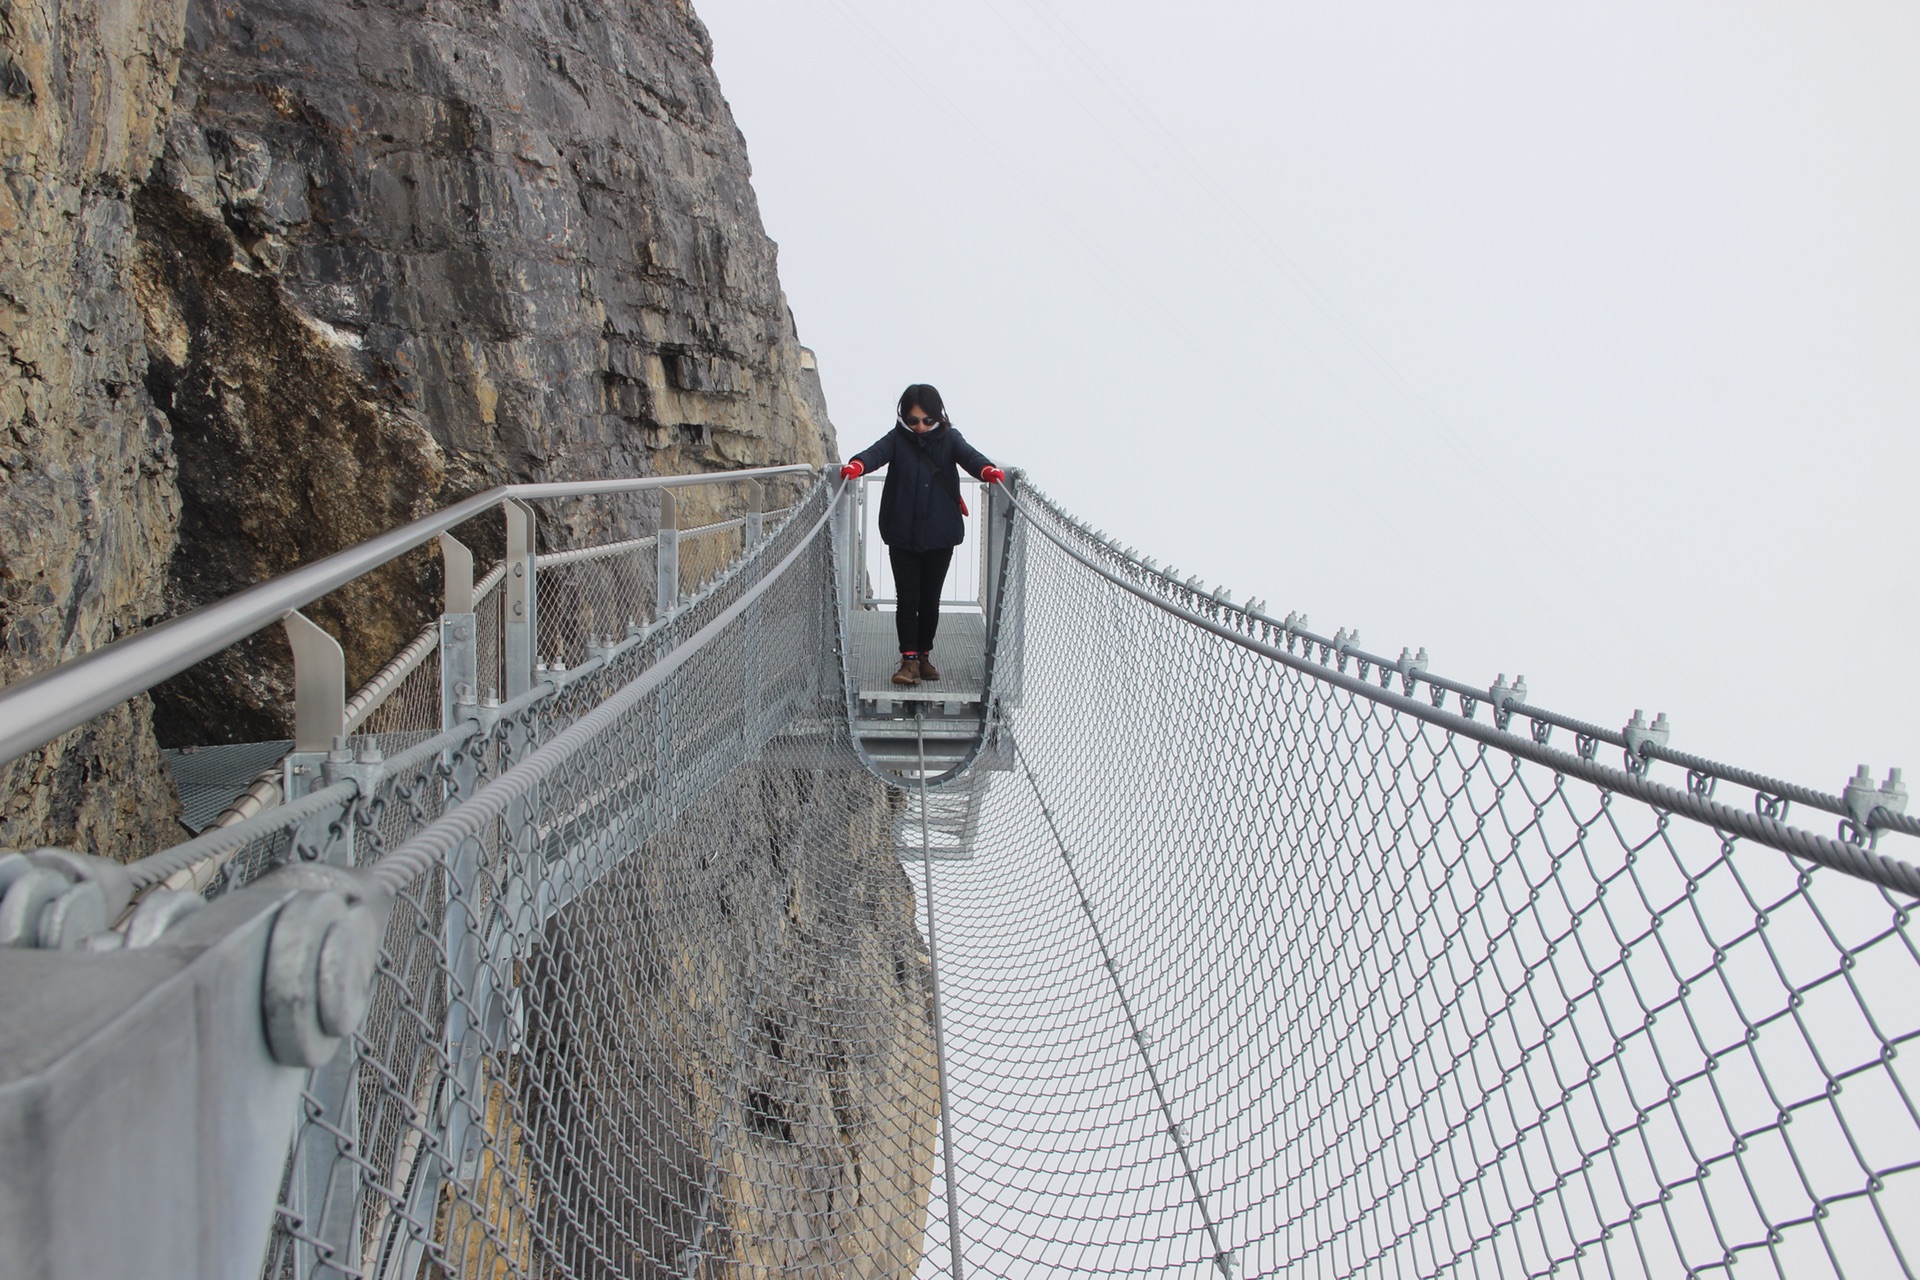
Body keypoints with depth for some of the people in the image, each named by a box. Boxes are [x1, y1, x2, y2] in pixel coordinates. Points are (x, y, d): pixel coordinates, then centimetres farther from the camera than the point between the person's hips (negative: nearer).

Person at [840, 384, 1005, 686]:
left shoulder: (949, 438, 1)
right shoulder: (898, 439, 0)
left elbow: (968, 456, -16)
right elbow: (877, 452, -19)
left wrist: (987, 470, -39)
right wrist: (857, 465, -42)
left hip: (940, 536, 1)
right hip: (902, 536, -1)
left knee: (930, 600, 11)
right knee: (907, 598, -3)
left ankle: (924, 656, 25)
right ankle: (909, 660, 2)